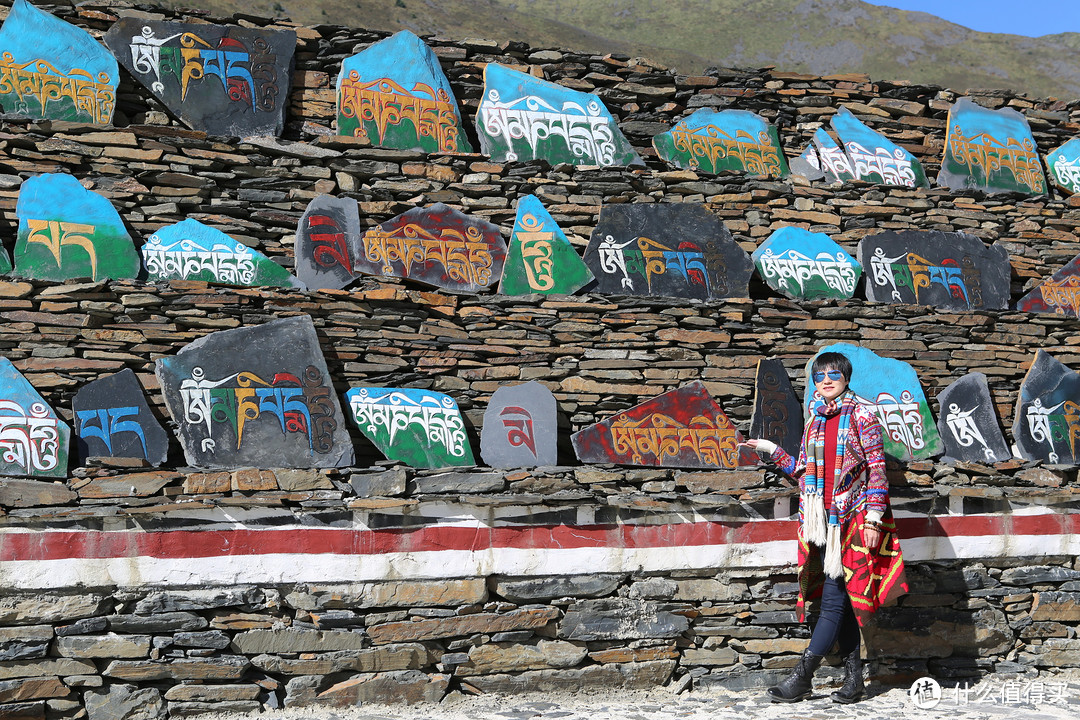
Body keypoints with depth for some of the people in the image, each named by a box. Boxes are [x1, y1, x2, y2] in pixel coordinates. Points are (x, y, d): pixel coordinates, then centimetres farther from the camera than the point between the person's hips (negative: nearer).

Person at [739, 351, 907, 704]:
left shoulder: (861, 416, -3)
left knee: (834, 598, -8)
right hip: (823, 521, 6)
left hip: (852, 519, -6)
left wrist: (873, 519, -12)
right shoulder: (814, 420, 15)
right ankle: (854, 677, 14)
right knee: (841, 599, 8)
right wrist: (772, 452, 12)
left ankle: (802, 677, -7)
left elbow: (876, 469, -6)